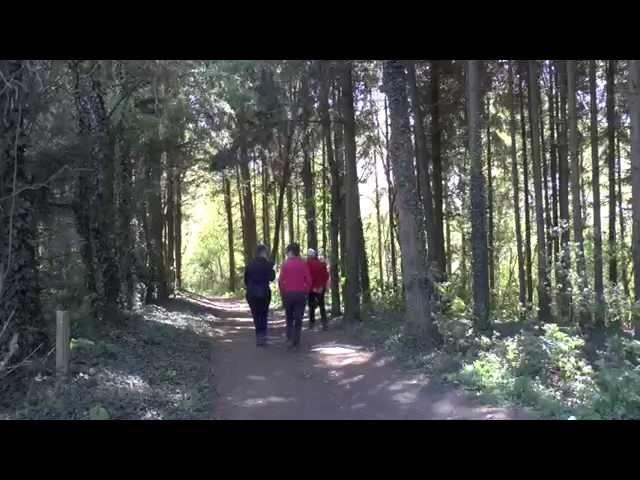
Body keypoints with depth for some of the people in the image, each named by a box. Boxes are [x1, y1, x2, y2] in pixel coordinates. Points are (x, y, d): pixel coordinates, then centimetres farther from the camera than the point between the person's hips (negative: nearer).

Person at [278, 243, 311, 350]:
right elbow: (308, 280, -4)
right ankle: (296, 342, 7)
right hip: (301, 294, 0)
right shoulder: (303, 264, 1)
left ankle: (289, 339, -2)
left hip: (288, 293, 0)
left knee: (289, 319, 13)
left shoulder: (285, 264, -3)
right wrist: (306, 292, 6)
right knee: (298, 319, 7)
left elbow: (281, 280, -7)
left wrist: (282, 293, 2)